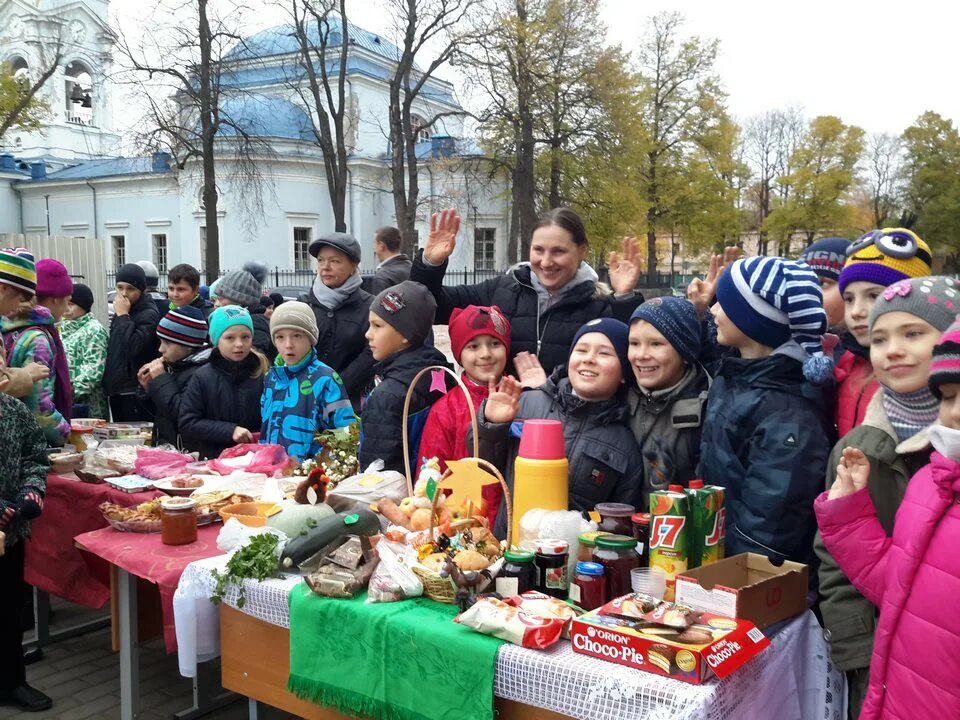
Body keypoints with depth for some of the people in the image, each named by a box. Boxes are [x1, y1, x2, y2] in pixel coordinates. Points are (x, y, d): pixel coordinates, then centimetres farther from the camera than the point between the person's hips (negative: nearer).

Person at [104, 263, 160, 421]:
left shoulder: (148, 314, -13)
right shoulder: (119, 313, 14)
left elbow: (135, 347, -26)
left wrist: (124, 316, -19)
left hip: (135, 391, -9)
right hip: (116, 389, 9)